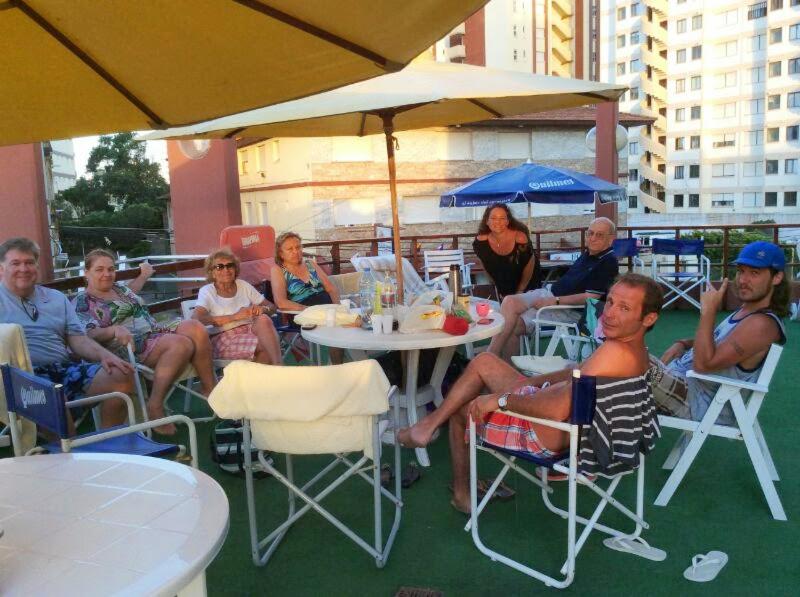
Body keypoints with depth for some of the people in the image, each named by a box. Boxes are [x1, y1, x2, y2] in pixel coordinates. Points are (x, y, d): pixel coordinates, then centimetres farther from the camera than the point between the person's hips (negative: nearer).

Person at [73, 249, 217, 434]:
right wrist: (115, 330, -31)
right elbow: (89, 334, -15)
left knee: (195, 327, -21)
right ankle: (155, 407, -28)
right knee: (182, 344, -33)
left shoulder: (119, 288, 24)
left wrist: (143, 276, 55)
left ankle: (210, 389, -16)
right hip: (132, 348, -8)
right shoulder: (82, 302, 0)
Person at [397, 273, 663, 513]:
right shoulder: (635, 348, -3)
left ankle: (461, 493, 34)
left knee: (461, 409, 15)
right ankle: (429, 424, 20)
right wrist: (526, 383, 17)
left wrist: (500, 399, -25)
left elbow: (556, 409, -39)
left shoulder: (615, 352, -34)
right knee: (482, 362, 17)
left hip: (545, 436, -9)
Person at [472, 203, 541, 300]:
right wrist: (498, 287, 6)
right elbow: (486, 266, -3)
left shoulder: (520, 238, -30)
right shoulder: (480, 242, -22)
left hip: (527, 285, -3)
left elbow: (530, 264, -15)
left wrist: (520, 291, -7)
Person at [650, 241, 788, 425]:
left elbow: (703, 364, -25)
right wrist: (682, 344, 7)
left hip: (695, 402, -10)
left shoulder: (762, 324, -19)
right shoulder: (745, 311, 11)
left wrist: (708, 311, -22)